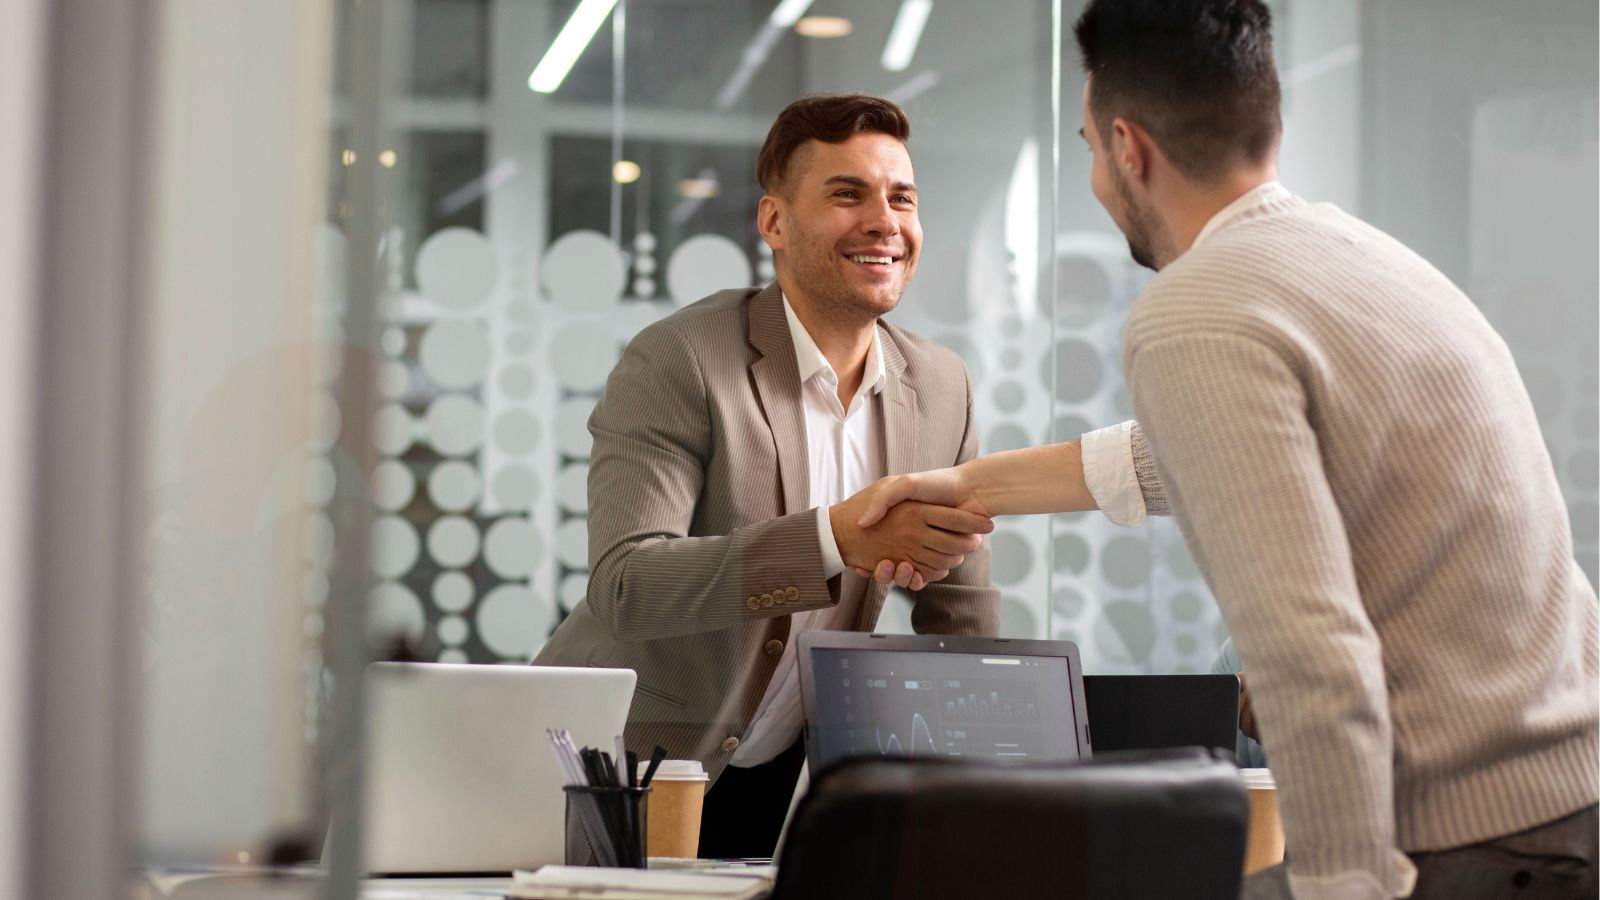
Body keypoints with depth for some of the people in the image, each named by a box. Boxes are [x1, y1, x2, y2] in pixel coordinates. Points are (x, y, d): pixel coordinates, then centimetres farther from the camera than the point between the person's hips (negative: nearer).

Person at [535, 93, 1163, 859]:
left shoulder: (941, 388, 2)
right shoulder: (676, 362, -15)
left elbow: (962, 634, 10)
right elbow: (623, 587, -28)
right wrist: (838, 536, -37)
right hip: (627, 774, -5)